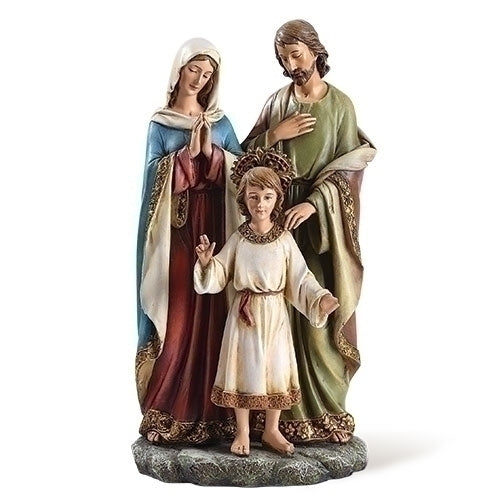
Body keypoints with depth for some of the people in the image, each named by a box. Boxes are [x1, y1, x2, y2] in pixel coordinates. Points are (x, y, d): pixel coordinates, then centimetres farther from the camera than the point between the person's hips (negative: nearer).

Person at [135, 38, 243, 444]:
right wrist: (188, 152, -14)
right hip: (175, 228, -2)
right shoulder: (159, 123, 6)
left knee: (214, 311, 0)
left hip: (215, 225, 2)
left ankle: (213, 407, 9)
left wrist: (211, 152, -11)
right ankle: (172, 410, 6)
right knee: (176, 314, -4)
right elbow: (154, 175, -5)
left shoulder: (221, 122, 12)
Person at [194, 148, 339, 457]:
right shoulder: (238, 238, -2)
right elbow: (219, 276, 0)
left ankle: (272, 431, 27)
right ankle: (243, 432, 24)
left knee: (276, 368, 8)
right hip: (244, 313, 0)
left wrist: (321, 299, -19)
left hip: (275, 313, 0)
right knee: (244, 368, 7)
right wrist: (206, 263, -20)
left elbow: (300, 279, -5)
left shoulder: (285, 240, -4)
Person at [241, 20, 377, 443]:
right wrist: (273, 135, -10)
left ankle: (322, 408, 9)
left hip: (321, 219, -2)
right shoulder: (277, 102, 10)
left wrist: (314, 203, -18)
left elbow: (349, 168, -5)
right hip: (276, 214, 2)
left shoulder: (341, 105, 2)